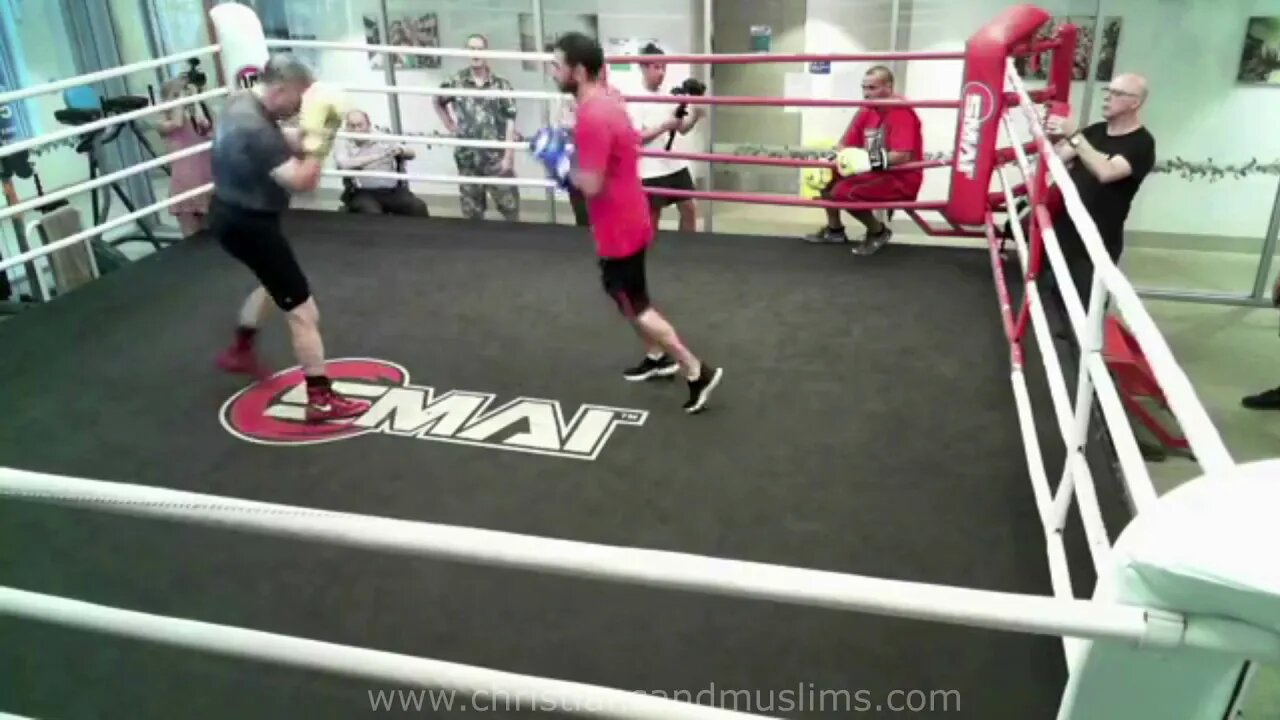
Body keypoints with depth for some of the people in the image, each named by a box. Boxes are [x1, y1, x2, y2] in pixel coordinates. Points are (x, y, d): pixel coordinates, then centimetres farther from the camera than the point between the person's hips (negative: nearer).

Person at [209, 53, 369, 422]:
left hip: (234, 214, 11)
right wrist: (317, 137, -25)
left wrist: (306, 134, -4)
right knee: (302, 311, -7)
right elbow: (302, 181, -32)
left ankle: (239, 351, 51)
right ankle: (321, 400, -3)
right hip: (248, 223, -11)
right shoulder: (254, 128, -29)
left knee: (273, 281, 35)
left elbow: (285, 148, 14)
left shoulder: (242, 103, 3)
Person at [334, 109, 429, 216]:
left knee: (418, 207, -24)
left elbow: (412, 154, 13)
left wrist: (400, 150, -12)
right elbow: (344, 164, -16)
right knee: (372, 213, -35)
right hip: (364, 193, -2)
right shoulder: (344, 145, 6)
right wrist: (377, 156, -19)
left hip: (393, 190, 2)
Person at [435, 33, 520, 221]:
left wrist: (508, 156, -12)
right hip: (468, 159, 2)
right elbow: (438, 102, 22)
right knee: (471, 211, 12)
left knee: (510, 206, 3)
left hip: (497, 158, -2)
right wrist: (449, 125, 11)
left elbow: (510, 122, -6)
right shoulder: (456, 82, 2)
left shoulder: (501, 85, -3)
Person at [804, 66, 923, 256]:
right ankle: (834, 229, 19)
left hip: (902, 180, -9)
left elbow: (902, 156, -29)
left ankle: (879, 232, -3)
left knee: (843, 191, -27)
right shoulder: (866, 112, 6)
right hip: (874, 172, 9)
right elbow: (845, 146, 8)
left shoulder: (902, 114, -19)